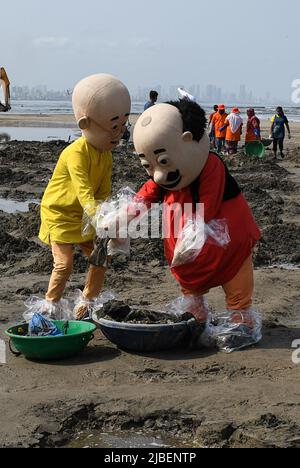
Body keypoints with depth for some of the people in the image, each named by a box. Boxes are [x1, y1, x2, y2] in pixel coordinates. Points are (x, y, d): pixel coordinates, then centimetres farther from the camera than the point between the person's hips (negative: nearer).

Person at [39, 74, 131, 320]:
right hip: (59, 215, -7)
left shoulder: (106, 156, -1)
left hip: (84, 218, 7)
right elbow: (84, 193, -37)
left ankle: (88, 302, 20)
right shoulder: (76, 153, -27)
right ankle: (51, 305, 6)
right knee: (64, 264, -14)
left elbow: (104, 193, 1)